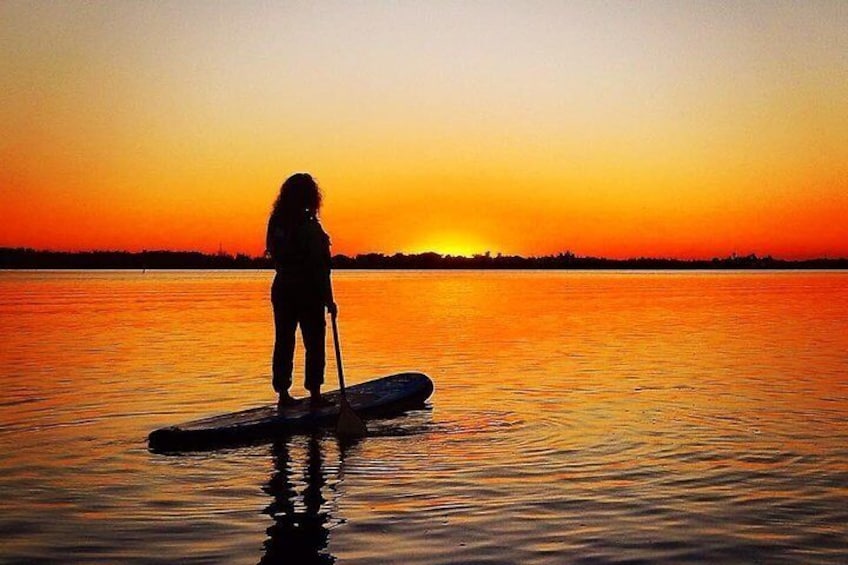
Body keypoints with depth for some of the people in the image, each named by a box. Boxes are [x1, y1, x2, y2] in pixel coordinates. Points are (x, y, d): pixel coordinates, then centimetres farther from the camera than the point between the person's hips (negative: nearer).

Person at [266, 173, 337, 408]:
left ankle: (283, 393, 16)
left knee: (283, 342, 10)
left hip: (282, 289, 6)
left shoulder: (276, 223, 2)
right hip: (308, 292, -6)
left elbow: (275, 256, 8)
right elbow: (319, 268, -15)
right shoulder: (310, 227, -15)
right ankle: (314, 393, 6)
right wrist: (329, 300, -11)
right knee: (314, 343, 4)